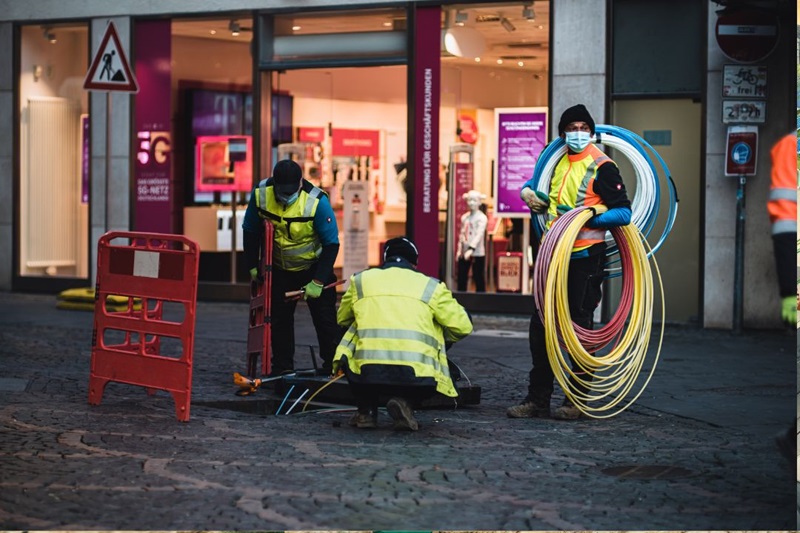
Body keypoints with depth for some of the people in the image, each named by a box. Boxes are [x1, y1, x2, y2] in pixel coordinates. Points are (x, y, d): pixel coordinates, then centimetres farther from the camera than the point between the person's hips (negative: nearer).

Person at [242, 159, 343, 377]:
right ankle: (282, 368, 19)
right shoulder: (260, 194, -19)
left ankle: (334, 367, 6)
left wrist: (318, 281, -24)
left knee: (325, 319, -4)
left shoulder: (317, 202, -28)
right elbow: (251, 231, -2)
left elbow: (331, 244, -21)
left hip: (314, 267, -3)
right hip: (280, 269, 3)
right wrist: (252, 266, 0)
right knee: (279, 319, 8)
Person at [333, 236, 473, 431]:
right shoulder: (431, 286, 16)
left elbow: (342, 319, 35)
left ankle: (366, 410, 19)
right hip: (416, 377, -2)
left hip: (366, 373, 2)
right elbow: (463, 326, 15)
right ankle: (405, 401, 2)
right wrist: (440, 338, 37)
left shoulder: (360, 280, 20)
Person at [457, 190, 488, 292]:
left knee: (478, 278, -2)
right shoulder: (464, 217, 11)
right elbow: (462, 234, 14)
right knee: (461, 278, 6)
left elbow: (479, 234, -16)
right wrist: (459, 250, 8)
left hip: (477, 253, -6)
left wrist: (471, 249, -26)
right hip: (464, 252, 6)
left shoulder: (482, 218, -7)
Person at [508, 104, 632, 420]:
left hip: (586, 258, -7)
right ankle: (538, 400, 14)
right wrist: (528, 191, 11)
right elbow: (536, 181, 33)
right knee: (540, 327, 6)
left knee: (580, 328, 0)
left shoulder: (601, 166, -8)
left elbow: (623, 213, -12)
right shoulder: (558, 161, 13)